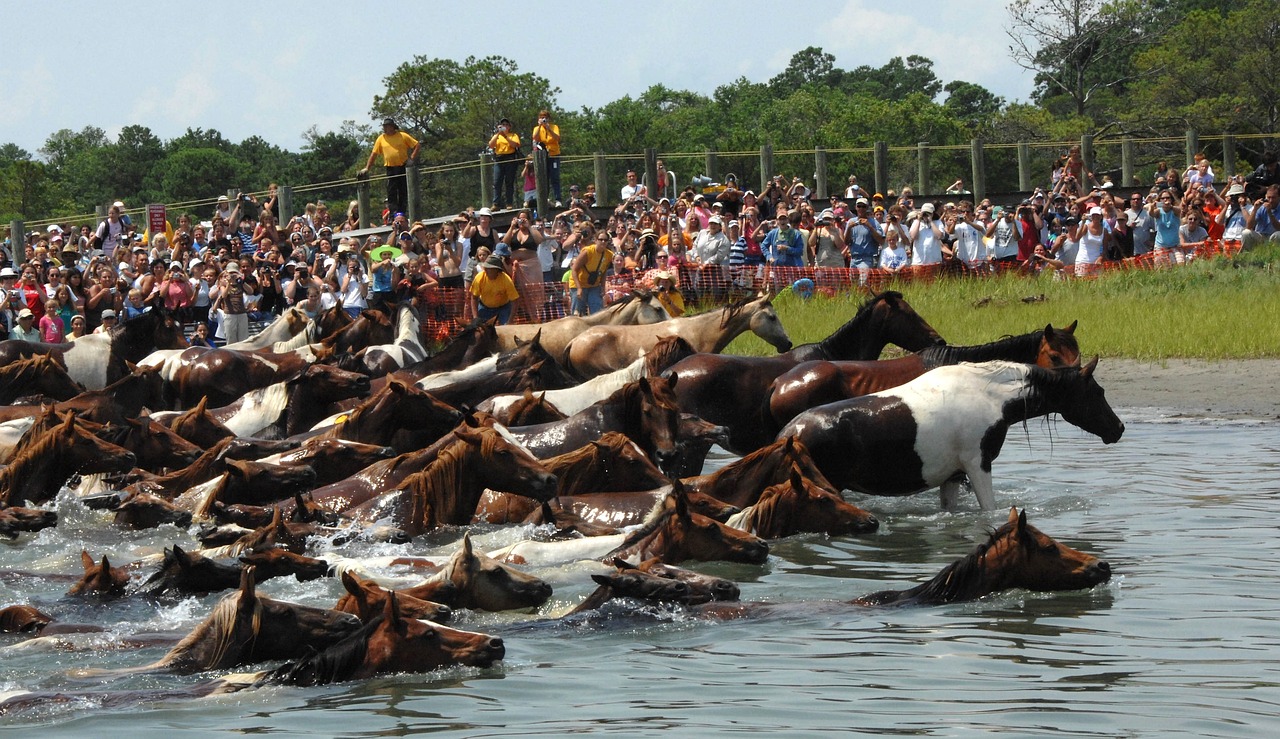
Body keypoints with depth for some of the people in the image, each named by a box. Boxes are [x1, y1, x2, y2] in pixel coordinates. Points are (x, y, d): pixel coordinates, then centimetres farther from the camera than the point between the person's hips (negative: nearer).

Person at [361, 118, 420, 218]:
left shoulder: (402, 136, 1)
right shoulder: (381, 139, 7)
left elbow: (416, 145, 4)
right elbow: (373, 154, 9)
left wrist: (412, 158, -8)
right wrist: (367, 168, 3)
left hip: (403, 168, -2)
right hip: (390, 169, 2)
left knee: (404, 192, 3)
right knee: (391, 193, -4)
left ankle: (403, 213, 9)